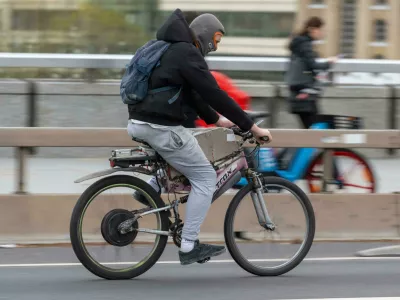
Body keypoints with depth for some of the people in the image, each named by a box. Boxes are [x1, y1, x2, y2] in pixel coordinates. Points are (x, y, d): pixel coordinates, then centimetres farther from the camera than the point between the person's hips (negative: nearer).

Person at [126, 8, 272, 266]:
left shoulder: (172, 49, 19)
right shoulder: (188, 54, -11)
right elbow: (214, 94, -15)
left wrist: (215, 120, 29)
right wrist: (251, 126, -12)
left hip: (139, 124, 9)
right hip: (161, 128, -9)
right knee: (205, 178, 0)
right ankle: (189, 246, -3)